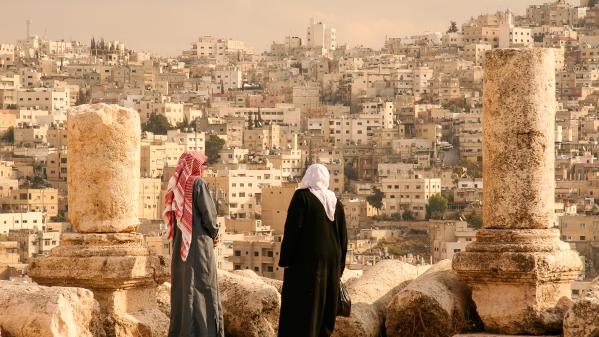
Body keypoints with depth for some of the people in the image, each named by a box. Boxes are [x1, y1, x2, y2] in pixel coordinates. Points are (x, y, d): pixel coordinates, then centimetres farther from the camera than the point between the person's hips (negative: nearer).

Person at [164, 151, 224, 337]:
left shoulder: (177, 185, 8)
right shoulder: (198, 183, -12)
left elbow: (173, 214, 12)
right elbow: (208, 213, -15)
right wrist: (214, 234, 4)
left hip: (180, 243, 7)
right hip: (199, 242, -7)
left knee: (182, 286, 11)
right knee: (202, 287, -4)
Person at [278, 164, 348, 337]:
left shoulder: (302, 196, -7)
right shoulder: (336, 203, 10)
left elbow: (292, 230, -14)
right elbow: (343, 238, 12)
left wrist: (285, 261, -10)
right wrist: (339, 268, 19)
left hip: (306, 260, -6)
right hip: (331, 263, 6)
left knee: (302, 308, -6)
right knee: (324, 308, 11)